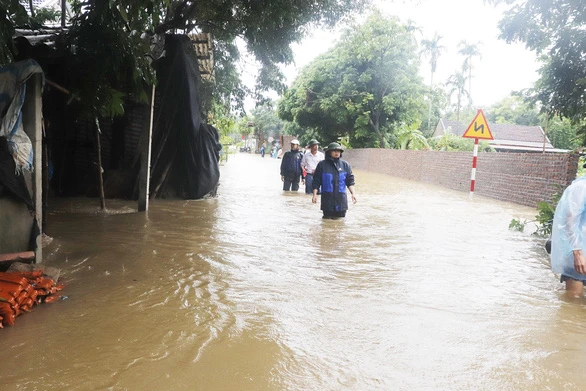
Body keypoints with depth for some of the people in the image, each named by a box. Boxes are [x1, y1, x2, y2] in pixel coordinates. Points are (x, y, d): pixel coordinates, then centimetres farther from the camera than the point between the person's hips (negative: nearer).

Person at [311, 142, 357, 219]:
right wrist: (315, 194, -5)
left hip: (341, 199, 2)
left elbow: (350, 180, 7)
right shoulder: (322, 164, 1)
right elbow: (316, 181, 2)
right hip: (327, 199, -2)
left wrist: (353, 193, -2)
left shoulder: (345, 165, 7)